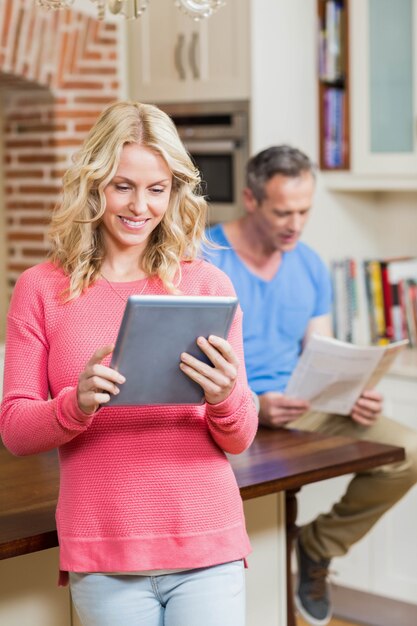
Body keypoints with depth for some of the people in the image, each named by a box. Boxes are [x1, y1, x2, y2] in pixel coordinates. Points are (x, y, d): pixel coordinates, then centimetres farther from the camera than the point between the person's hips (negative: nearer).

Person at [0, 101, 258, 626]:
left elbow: (240, 441, 5)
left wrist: (224, 399, -18)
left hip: (206, 551, 1)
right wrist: (77, 405, -18)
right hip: (102, 557, 0)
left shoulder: (208, 286, 4)